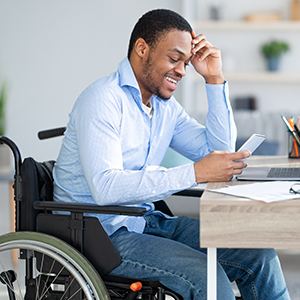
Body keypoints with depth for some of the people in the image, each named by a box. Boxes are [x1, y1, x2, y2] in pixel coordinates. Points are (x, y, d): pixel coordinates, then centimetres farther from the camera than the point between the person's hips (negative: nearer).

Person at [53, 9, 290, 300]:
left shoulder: (166, 107, 11)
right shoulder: (103, 99, -16)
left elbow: (220, 152, 11)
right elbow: (105, 187, -29)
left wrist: (215, 80, 4)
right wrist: (194, 173, -32)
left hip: (146, 222, 8)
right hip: (98, 232, -8)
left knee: (259, 255, -6)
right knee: (205, 275, -28)